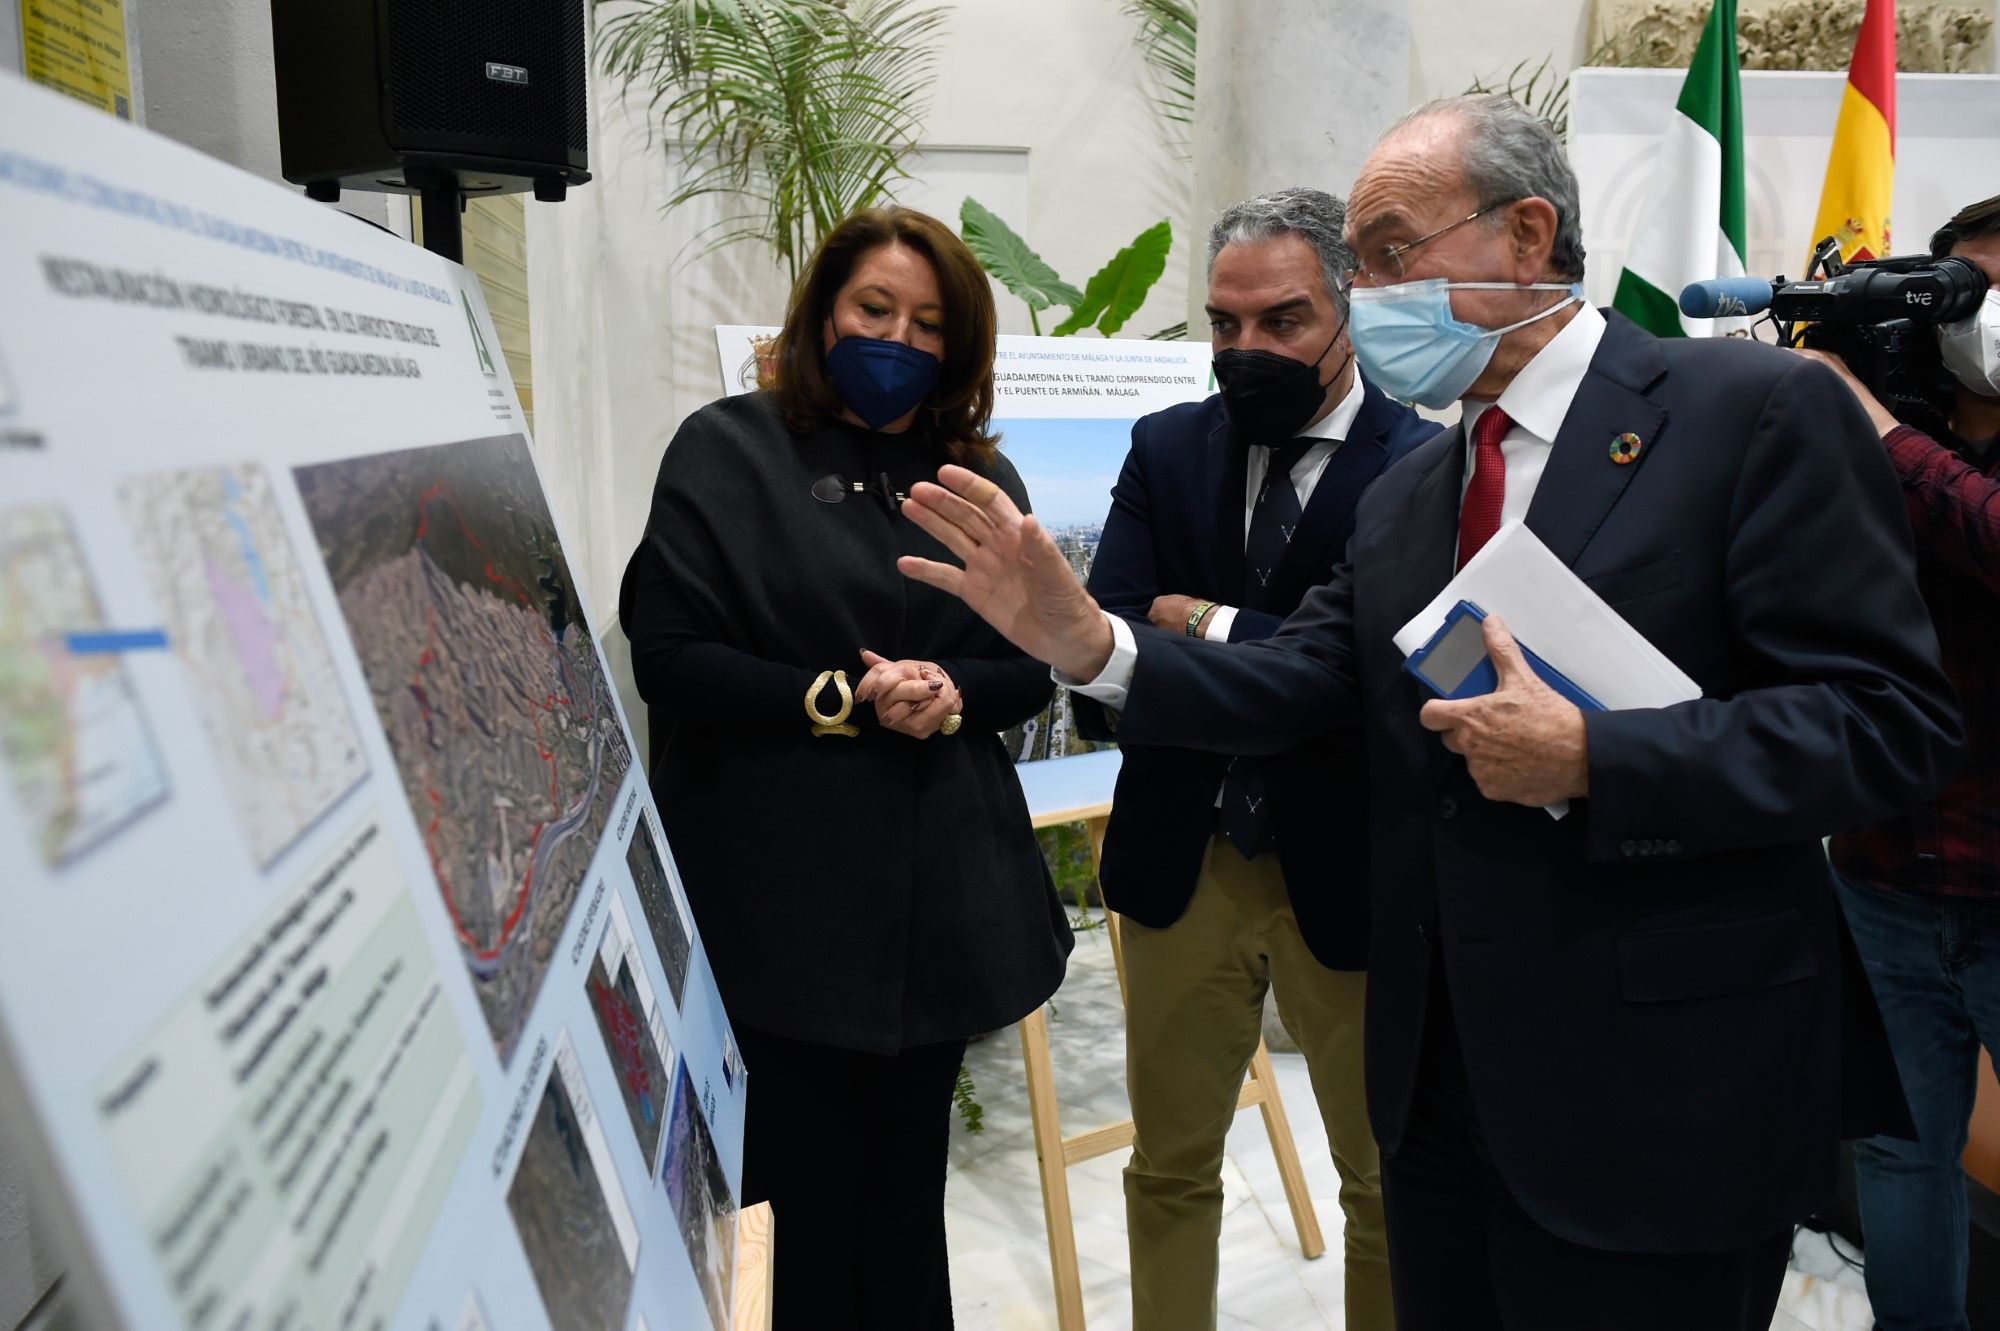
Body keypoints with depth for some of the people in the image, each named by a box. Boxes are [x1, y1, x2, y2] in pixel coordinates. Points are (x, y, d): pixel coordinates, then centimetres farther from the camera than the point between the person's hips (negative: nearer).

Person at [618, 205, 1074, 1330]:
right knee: (815, 1177, 5)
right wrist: (842, 699, -16)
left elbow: (1033, 664, 9)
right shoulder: (727, 450, 0)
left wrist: (949, 689, -12)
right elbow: (666, 655, -8)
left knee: (909, 1171, 15)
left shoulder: (980, 478, 12)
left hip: (939, 886, 4)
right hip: (786, 885, -3)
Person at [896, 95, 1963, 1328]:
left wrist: (1592, 759, -24)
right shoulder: (1402, 496, 11)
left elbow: (1893, 715, -14)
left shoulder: (1756, 409, -10)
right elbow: (1296, 684, 2)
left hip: (1657, 1099, -6)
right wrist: (1086, 638, -13)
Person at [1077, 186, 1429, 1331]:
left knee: (1386, 1181, 15)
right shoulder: (1167, 450, 2)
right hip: (1181, 862, 4)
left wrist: (1204, 626, -17)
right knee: (1171, 1168, 19)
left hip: (1347, 873, -3)